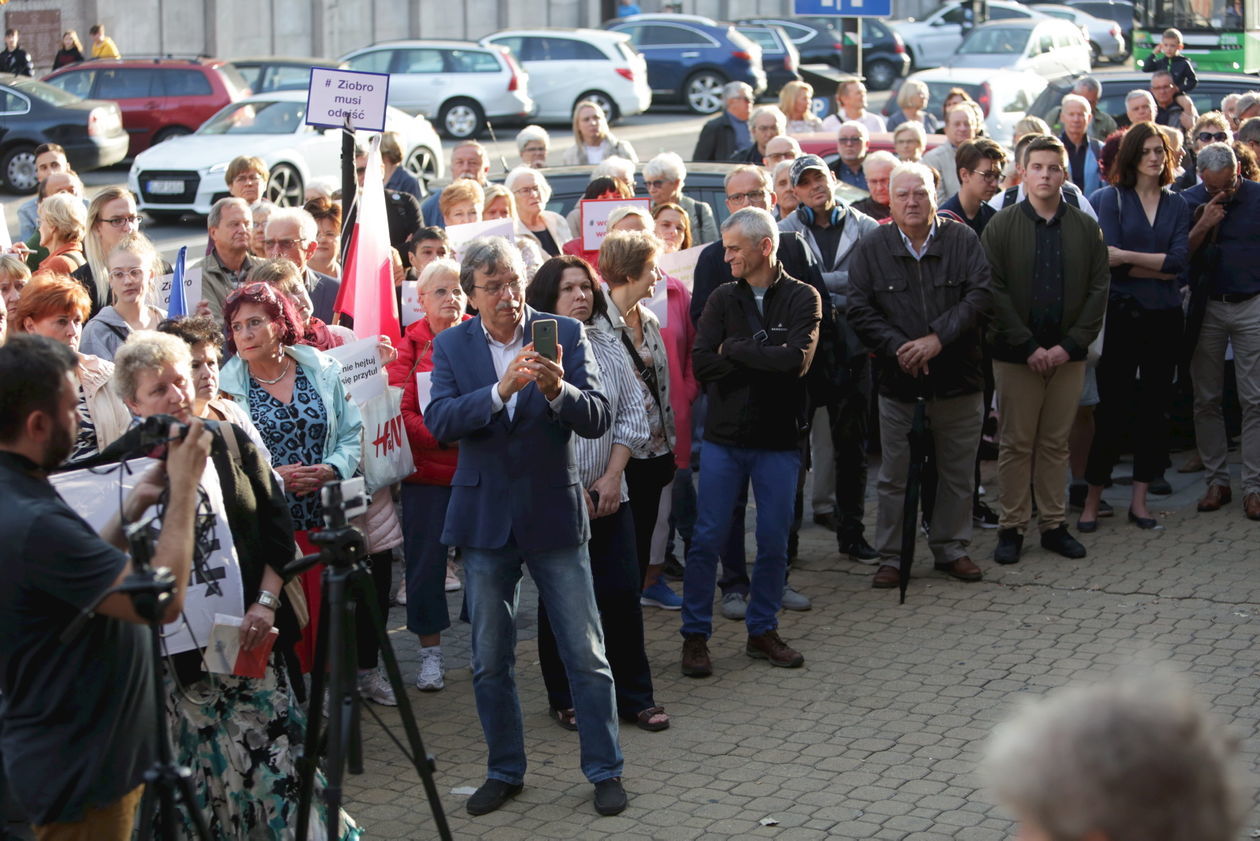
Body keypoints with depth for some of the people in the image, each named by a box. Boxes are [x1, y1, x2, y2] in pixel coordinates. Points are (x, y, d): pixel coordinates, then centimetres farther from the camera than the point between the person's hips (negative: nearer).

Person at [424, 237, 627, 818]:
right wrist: (502, 389, -30)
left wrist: (558, 389, -33)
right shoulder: (451, 346, 0)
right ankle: (504, 770, 27)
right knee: (489, 661, 11)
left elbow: (598, 420, -12)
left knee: (587, 655, 3)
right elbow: (439, 421, -15)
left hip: (554, 513, -2)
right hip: (485, 515, 2)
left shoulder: (565, 334, -4)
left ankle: (605, 770, 17)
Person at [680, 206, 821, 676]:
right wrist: (765, 361, -14)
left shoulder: (802, 298, -2)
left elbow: (796, 360, -18)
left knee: (774, 542, 7)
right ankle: (695, 635, 10)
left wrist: (734, 349, -10)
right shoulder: (722, 298, 4)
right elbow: (701, 364, -8)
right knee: (707, 539, 1)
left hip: (779, 442, -1)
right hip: (723, 438, 1)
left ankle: (762, 630, 22)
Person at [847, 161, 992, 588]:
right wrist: (898, 348, -14)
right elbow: (860, 309, -3)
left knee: (958, 472, 10)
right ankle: (890, 557, 15)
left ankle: (951, 549, 24)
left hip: (958, 376, 1)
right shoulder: (871, 248, 1)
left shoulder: (963, 241, 2)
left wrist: (938, 338, -17)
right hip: (897, 379, -1)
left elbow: (980, 295, -7)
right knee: (894, 475, 5)